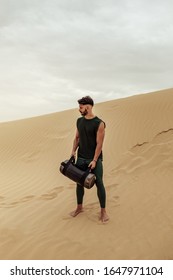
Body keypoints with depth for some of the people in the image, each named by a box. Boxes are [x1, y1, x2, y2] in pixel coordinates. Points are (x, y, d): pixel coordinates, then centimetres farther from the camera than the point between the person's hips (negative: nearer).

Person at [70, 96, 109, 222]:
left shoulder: (99, 124, -13)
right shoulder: (79, 121, 6)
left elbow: (99, 144, -14)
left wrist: (94, 160, -17)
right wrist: (74, 150, 0)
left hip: (95, 159, -5)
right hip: (81, 158, 5)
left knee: (99, 183, -1)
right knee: (79, 182, 11)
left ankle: (103, 211, 14)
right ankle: (79, 207, 29)